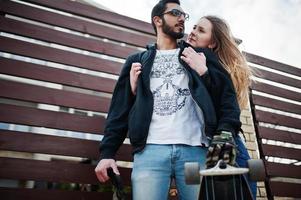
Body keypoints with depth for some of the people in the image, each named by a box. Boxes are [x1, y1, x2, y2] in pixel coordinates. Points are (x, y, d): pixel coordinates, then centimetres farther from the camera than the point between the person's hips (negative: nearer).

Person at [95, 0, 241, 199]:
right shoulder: (137, 61, 19)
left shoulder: (199, 55, 19)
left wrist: (226, 133, -11)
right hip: (151, 150, 0)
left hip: (195, 149, 1)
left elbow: (226, 93, 7)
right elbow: (120, 107, 11)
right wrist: (107, 152, -1)